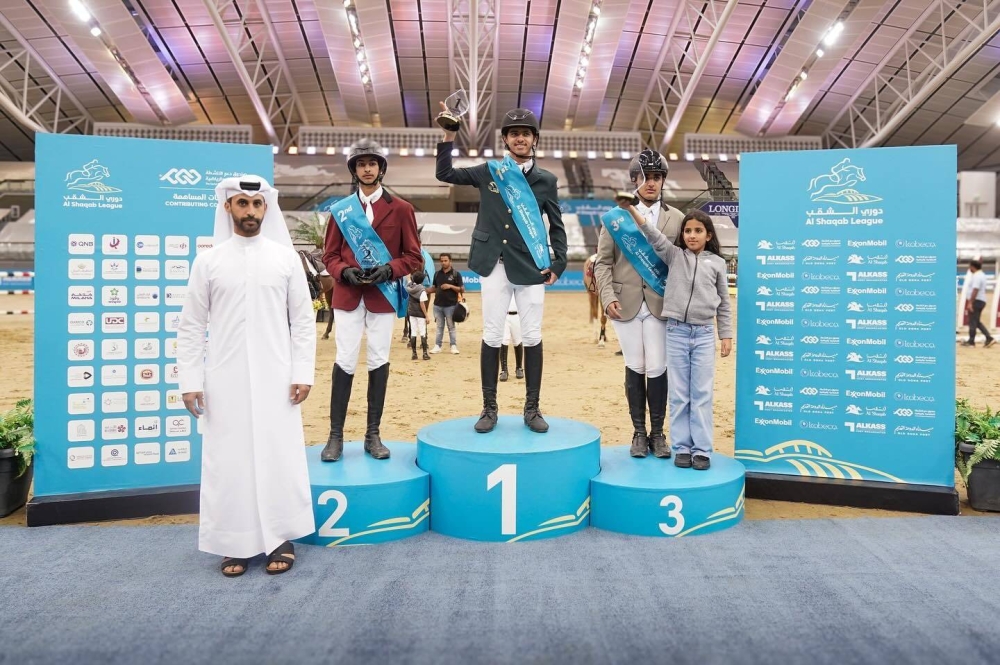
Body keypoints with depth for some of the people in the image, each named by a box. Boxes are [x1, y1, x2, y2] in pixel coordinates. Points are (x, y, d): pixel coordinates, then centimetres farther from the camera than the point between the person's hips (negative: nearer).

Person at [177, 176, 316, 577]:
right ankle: (234, 544, 19)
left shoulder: (286, 258, 3)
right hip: (225, 380, 1)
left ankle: (281, 539, 17)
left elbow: (303, 320, 3)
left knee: (280, 457, 3)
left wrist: (303, 373, -4)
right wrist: (190, 381, -1)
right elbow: (191, 326, 5)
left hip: (276, 379, 0)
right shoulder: (208, 261, 4)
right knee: (228, 461, 5)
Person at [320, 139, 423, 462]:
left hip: (384, 294, 0)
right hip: (348, 294, 1)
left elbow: (413, 256, 3)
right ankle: (336, 436, 5)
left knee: (379, 361, 2)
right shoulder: (340, 209, 9)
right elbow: (330, 255, 8)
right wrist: (345, 272, -12)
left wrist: (389, 270, -14)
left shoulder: (400, 208, 4)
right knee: (345, 362, -2)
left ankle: (373, 435, 11)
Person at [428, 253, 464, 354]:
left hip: (450, 305, -4)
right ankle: (437, 346, 15)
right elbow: (434, 288, 16)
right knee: (438, 327, 10)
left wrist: (450, 286, -16)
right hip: (438, 305, 4)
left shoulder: (456, 274, -2)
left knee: (451, 327, 4)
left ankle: (454, 346, 9)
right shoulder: (437, 274, 10)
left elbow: (462, 289, -4)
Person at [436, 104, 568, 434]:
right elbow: (444, 174, 10)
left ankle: (532, 409, 14)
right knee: (492, 337, 3)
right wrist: (449, 135, -1)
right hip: (495, 265, 0)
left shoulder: (546, 180, 6)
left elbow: (557, 226, 7)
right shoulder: (488, 171, 7)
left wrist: (559, 264, -4)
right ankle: (489, 408, 13)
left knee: (532, 337, 3)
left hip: (530, 267, 0)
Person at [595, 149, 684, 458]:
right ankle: (639, 432, 18)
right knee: (635, 368, 6)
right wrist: (608, 297, -7)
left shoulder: (677, 218, 8)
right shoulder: (617, 215, 7)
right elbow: (603, 261, 4)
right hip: (626, 303, 0)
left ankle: (657, 433, 16)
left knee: (657, 368, -1)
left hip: (660, 304, 0)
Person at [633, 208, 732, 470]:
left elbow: (724, 303, 10)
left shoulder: (717, 263, 6)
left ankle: (702, 450, 10)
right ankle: (681, 448, 14)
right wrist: (631, 209, -25)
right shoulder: (674, 255, 5)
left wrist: (726, 335, 6)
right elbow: (654, 237, -11)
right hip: (677, 332, 0)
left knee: (702, 395, 3)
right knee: (678, 395, 5)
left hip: (704, 334, 0)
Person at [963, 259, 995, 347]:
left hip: (976, 301, -10)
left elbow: (975, 290, -23)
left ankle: (971, 342, 2)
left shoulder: (976, 276, -16)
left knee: (972, 322, -3)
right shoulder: (982, 275, 17)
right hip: (982, 301, 10)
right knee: (977, 322, 14)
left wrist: (970, 303, -24)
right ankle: (989, 338, 8)